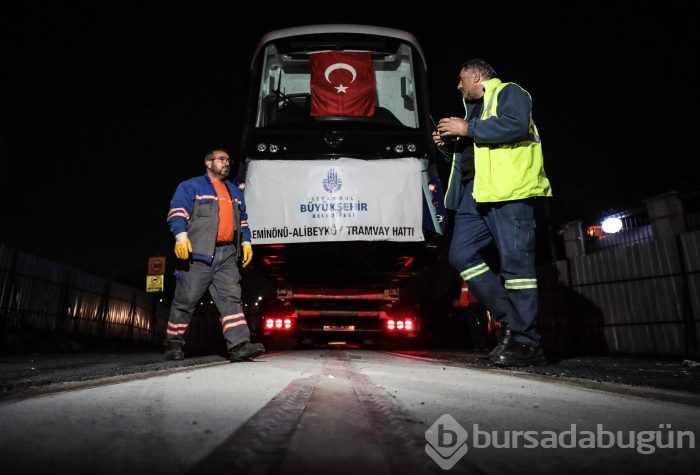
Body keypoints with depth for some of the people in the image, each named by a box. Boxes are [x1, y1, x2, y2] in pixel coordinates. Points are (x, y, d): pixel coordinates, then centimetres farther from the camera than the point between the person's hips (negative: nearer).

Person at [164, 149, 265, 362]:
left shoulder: (235, 192, 26)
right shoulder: (191, 186, 7)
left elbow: (242, 221, 29)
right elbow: (177, 212, -4)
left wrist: (246, 243, 17)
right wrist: (181, 236, -19)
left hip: (227, 256, 5)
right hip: (199, 254, -5)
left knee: (231, 298, -6)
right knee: (186, 300, 0)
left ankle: (239, 345, -12)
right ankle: (173, 344, 15)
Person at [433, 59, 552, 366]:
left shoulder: (508, 92, 7)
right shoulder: (474, 108, 33)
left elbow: (516, 125, -15)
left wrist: (467, 129, -10)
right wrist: (447, 145, 18)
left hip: (508, 190, -9)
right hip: (475, 193, 9)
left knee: (515, 259, -10)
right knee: (461, 255, -2)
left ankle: (526, 342, -3)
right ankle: (511, 320, 4)